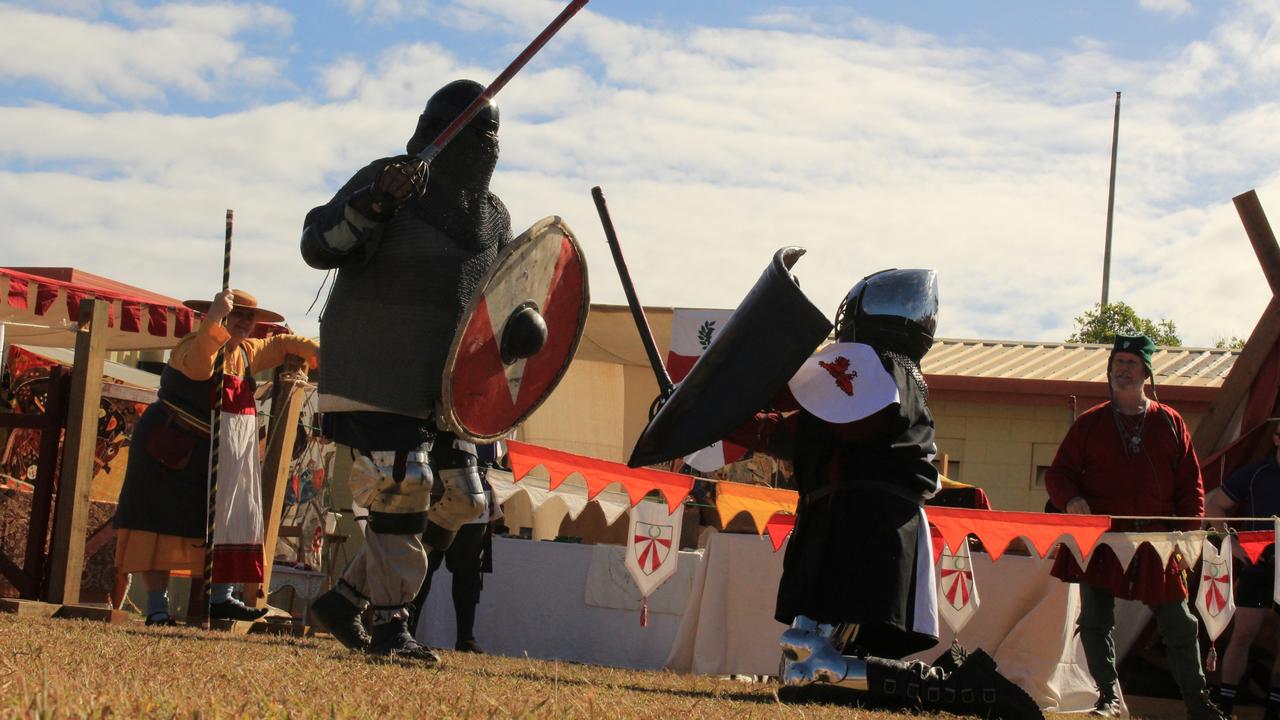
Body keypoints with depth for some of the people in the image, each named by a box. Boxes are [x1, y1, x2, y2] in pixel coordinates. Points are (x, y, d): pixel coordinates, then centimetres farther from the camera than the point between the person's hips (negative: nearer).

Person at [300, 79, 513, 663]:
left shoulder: (493, 217, 12)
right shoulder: (385, 182, -8)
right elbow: (317, 246, -18)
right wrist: (374, 202, -34)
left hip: (445, 384, 8)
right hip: (376, 378, -7)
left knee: (456, 502, 6)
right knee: (399, 492, -14)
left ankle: (344, 600, 17)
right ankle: (390, 625, -2)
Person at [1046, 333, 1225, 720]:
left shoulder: (1170, 422, 8)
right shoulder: (1089, 423, 7)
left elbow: (1190, 482, 8)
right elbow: (1058, 473, 6)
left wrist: (1188, 532, -1)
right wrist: (1071, 499, -15)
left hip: (1156, 541, 0)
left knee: (1179, 623, 5)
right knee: (1095, 619, -2)